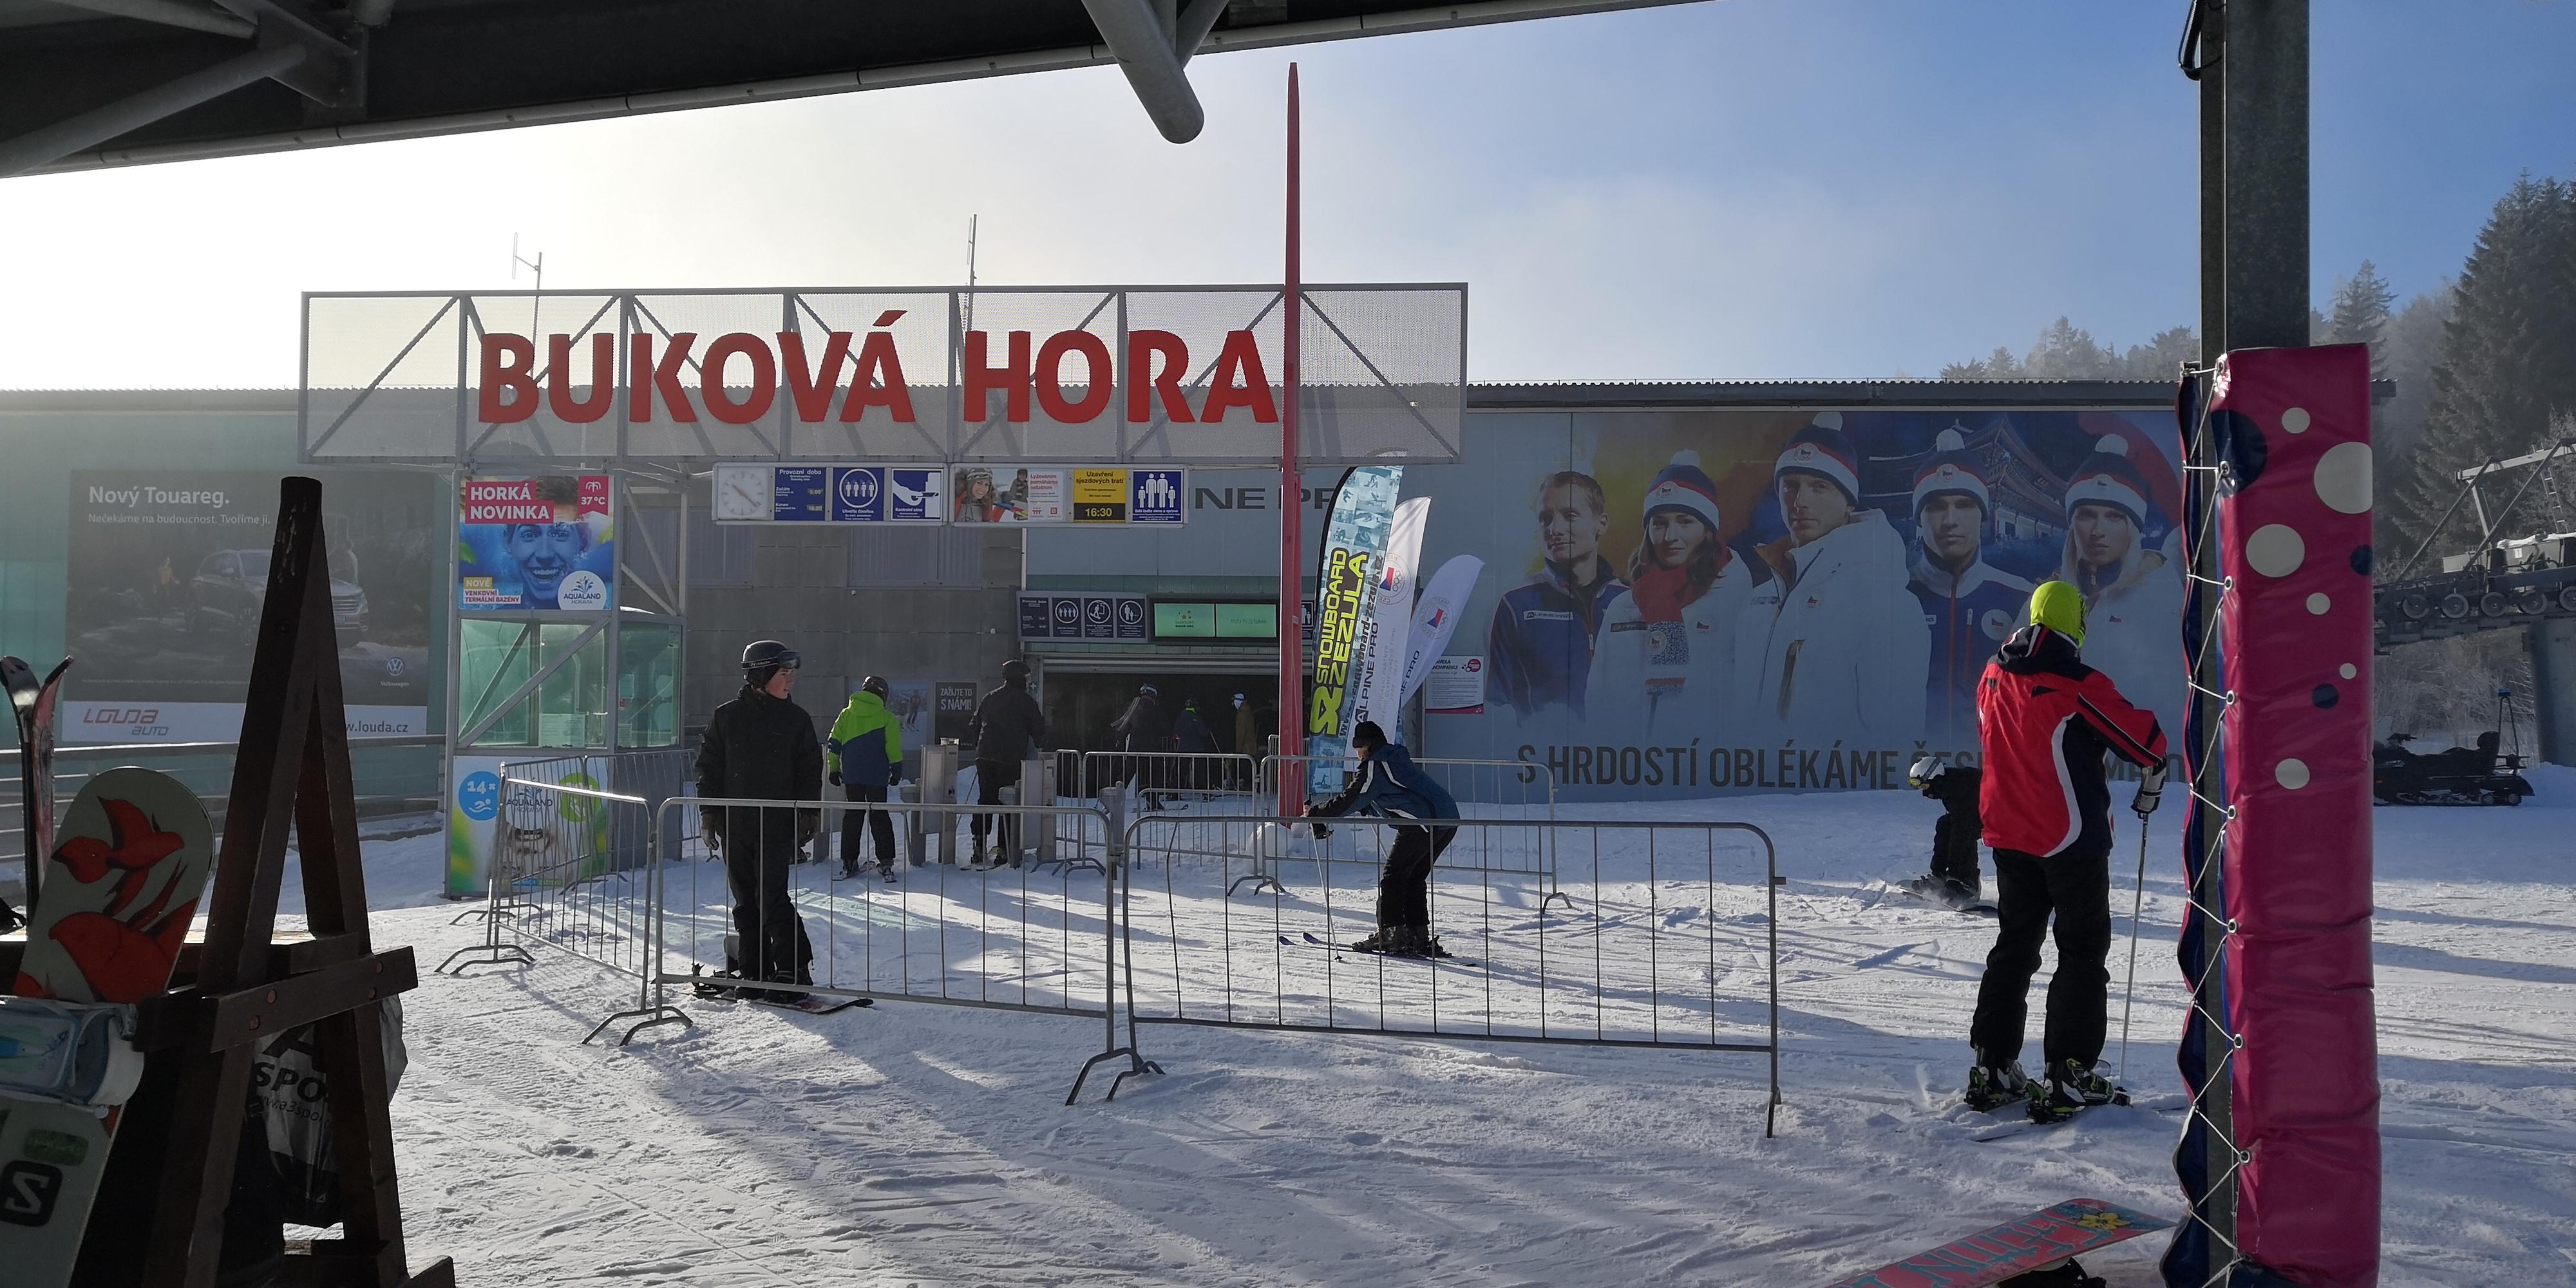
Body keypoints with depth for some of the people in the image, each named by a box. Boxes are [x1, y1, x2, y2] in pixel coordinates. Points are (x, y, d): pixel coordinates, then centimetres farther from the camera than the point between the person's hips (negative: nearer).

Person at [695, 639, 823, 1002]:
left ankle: (794, 970, -5)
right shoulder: (726, 717, 3)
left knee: (772, 897, -10)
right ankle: (753, 970, 17)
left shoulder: (796, 719, 5)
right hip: (734, 823, 2)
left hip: (778, 823, -2)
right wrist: (709, 813, 3)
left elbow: (810, 770, 9)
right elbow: (708, 766, 8)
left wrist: (809, 815, 2)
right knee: (746, 900, 8)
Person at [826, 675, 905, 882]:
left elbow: (833, 745, 7)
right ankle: (886, 862, -1)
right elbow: (894, 748, -4)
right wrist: (896, 769, 7)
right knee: (880, 817, 4)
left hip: (851, 776, 2)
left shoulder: (846, 715, 6)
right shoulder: (887, 718, -3)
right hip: (877, 777, -2)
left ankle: (849, 863, 8)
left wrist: (834, 769, 13)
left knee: (852, 817, 9)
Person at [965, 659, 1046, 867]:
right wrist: (1037, 743, 23)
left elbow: (973, 727, 18)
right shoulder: (1026, 701, -1)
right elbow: (1039, 732, 1)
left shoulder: (989, 698, 15)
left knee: (985, 800, 12)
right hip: (1011, 761, -5)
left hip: (985, 758, 5)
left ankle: (979, 846, 5)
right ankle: (1005, 850, -1)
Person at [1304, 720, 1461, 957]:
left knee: (1392, 877, 0)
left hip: (1424, 823, -9)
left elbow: (1350, 801, -4)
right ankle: (1419, 935, 17)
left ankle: (1390, 933, -3)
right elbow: (1372, 802, 35)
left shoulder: (1374, 767, -5)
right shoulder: (1397, 758, 24)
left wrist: (1314, 813, 7)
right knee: (1414, 877, 17)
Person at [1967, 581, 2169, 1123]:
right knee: (2082, 954, 4)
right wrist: (2151, 787, 9)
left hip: (2007, 833, 6)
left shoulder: (1994, 677, 2)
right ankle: (2068, 1077, 2)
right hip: (2072, 838, -6)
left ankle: (1992, 1068, 16)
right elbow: (2145, 737, -10)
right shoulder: (2076, 683, -17)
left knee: (2014, 947, 15)